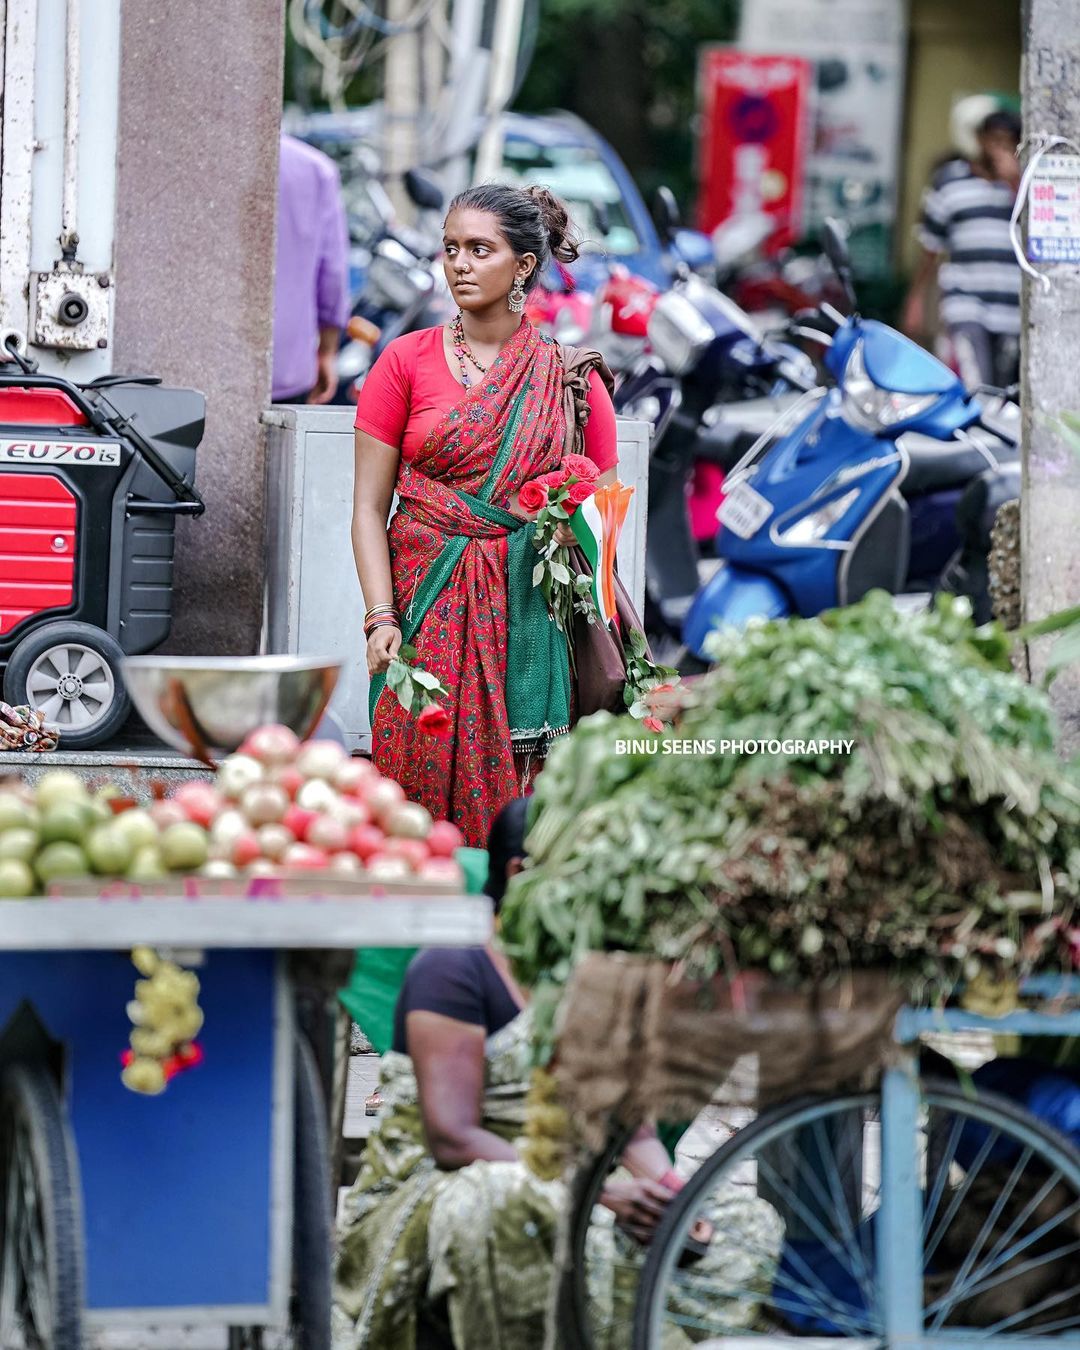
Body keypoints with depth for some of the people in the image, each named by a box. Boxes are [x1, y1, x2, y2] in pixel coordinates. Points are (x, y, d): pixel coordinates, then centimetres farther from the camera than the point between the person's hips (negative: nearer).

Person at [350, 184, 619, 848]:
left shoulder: (570, 377, 6)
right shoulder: (408, 361, 4)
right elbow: (369, 504, 2)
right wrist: (381, 618, -8)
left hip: (526, 618, 0)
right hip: (427, 611, 0)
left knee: (514, 801, -5)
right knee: (421, 781, -6)